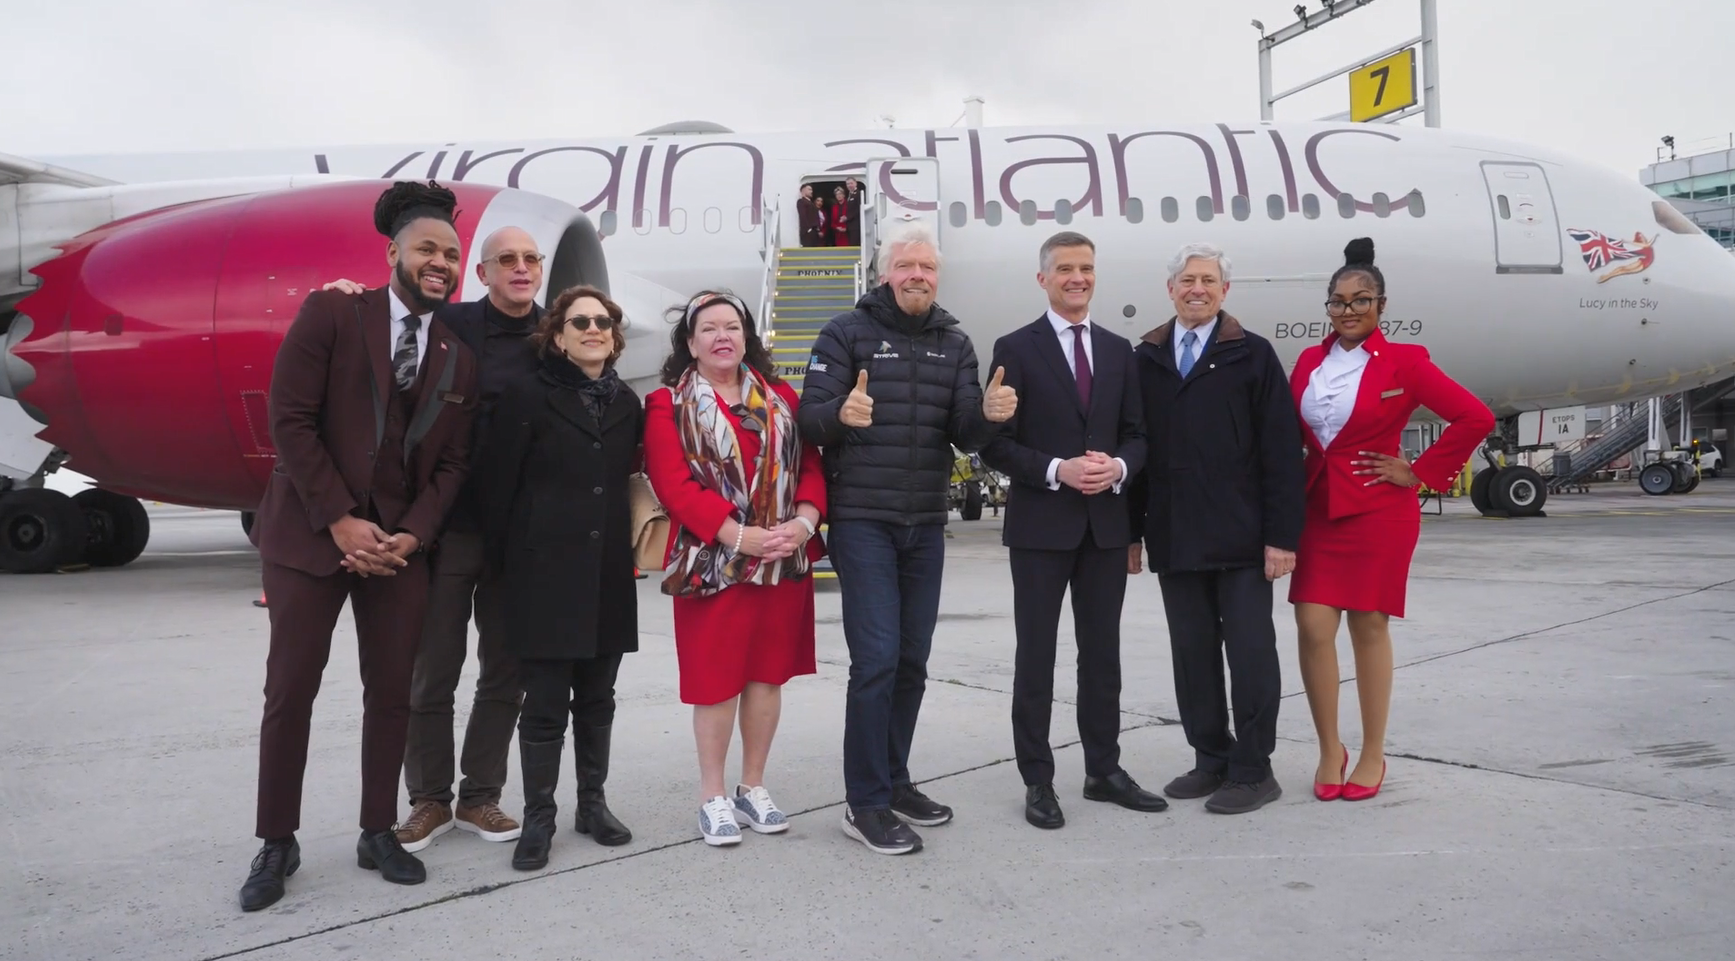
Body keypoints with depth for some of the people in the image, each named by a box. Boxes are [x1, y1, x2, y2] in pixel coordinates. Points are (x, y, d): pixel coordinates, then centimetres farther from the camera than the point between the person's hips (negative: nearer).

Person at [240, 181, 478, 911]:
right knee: (290, 691, 2)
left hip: (402, 539, 3)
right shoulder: (330, 312, -6)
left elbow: (452, 461, 6)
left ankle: (378, 833, 21)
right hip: (311, 531, -3)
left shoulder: (460, 357, 6)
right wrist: (341, 521, -14)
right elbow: (290, 421, -9)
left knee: (392, 692, 6)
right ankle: (277, 843, 17)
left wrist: (411, 535, -9)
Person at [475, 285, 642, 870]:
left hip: (609, 576, 4)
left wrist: (628, 547, 9)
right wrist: (501, 560, -4)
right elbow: (496, 483, -4)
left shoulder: (626, 403, 11)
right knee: (546, 703, 1)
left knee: (597, 698, 13)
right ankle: (538, 818, 13)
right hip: (545, 575, -4)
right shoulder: (529, 396, -3)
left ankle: (592, 803, 26)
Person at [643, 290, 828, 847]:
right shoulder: (668, 405, -1)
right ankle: (713, 797, 16)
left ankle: (753, 787, 24)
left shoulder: (781, 398, 12)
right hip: (713, 562, -4)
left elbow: (810, 464, 7)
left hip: (784, 561, 4)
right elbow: (674, 484, -12)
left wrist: (805, 520, -13)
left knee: (768, 675, 10)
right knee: (716, 680, 1)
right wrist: (739, 535, -21)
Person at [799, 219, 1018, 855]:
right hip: (863, 521, -5)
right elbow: (808, 417, -9)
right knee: (877, 658, -9)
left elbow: (966, 435, 1)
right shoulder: (848, 333, -3)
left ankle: (894, 780, 26)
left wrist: (989, 414, -22)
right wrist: (841, 412, -31)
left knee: (912, 661, 12)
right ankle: (865, 805, 1)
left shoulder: (955, 343, 9)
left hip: (927, 524, 5)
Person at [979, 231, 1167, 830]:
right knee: (1036, 656, 4)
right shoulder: (1016, 349, -2)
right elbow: (996, 444, -7)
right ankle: (1038, 781, 14)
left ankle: (1104, 770, 25)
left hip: (1106, 522, 4)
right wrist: (1058, 471, -18)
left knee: (1103, 653, 12)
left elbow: (1136, 434, 10)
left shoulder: (1119, 351, 11)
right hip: (1041, 525, -4)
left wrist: (1119, 466, -11)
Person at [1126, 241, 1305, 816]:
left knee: (1250, 652, 2)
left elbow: (1282, 453, -4)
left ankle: (1252, 771, 13)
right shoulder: (1145, 360, 11)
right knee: (1192, 654, 10)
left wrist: (1281, 535, -11)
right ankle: (1211, 761, 22)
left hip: (1241, 537, -3)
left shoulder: (1252, 355, 1)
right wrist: (1131, 530, 7)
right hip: (1175, 539, 4)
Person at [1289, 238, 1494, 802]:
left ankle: (1372, 756, 18)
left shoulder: (1403, 362, -5)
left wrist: (1419, 474, -8)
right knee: (1312, 627, -3)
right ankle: (1330, 751, 13)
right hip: (1317, 508, 4)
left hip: (1378, 511, -3)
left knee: (1369, 627, 3)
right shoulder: (1309, 361, 8)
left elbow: (1475, 418, -9)